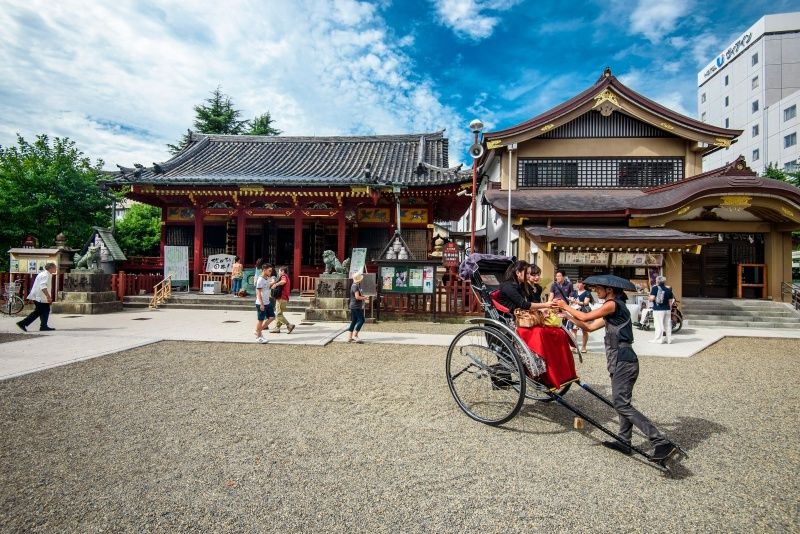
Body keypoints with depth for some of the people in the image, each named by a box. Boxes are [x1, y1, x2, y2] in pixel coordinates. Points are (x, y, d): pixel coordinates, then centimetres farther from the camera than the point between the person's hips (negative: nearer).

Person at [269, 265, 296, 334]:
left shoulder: (283, 276, -11)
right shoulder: (286, 277, 23)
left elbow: (283, 281, -34)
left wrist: (276, 284, -33)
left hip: (281, 298, -11)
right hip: (284, 298, 11)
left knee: (279, 314, -9)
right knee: (278, 314, 15)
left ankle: (289, 325, -9)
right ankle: (277, 328, 18)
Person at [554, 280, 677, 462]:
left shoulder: (613, 304, -10)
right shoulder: (612, 311, 19)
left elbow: (586, 317, -13)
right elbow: (589, 327, 20)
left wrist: (565, 306, 0)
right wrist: (569, 315, 16)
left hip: (622, 361, -10)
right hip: (623, 361, 10)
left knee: (621, 403, -11)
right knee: (622, 402, 15)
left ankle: (662, 443, -11)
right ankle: (624, 442, 23)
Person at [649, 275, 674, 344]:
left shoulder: (655, 288, -9)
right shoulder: (668, 289, 8)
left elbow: (652, 298, -17)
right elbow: (670, 301, 10)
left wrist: (649, 298, 4)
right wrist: (670, 309, 19)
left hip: (658, 310, -5)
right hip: (667, 309, 5)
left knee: (659, 325, 0)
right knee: (667, 325, 11)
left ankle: (658, 339, 5)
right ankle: (669, 339, 17)